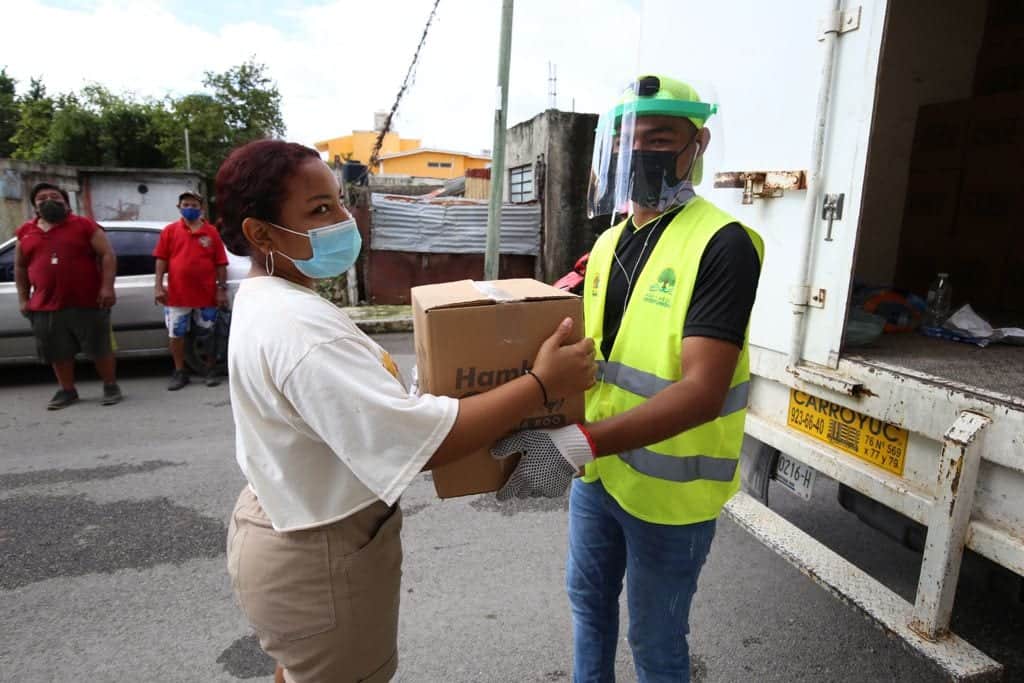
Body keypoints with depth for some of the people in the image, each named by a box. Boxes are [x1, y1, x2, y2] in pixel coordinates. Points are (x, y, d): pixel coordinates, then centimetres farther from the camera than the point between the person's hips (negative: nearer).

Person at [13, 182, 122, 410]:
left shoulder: (84, 225, -1)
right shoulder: (26, 233, 12)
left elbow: (107, 255, -7)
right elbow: (20, 267, 19)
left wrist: (107, 287, -16)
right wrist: (23, 299, 13)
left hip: (88, 303, -4)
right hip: (45, 306, 4)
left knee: (100, 348, 3)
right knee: (58, 352, 11)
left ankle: (111, 387, 16)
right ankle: (67, 390, 24)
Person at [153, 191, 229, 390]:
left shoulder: (211, 232, 4)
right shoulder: (170, 230, 5)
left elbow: (220, 263, 3)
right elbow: (161, 260, 4)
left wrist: (222, 289, -2)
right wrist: (158, 286, -4)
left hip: (206, 294, -1)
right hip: (177, 294, 1)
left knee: (208, 334, 8)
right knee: (176, 335, 7)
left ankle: (211, 371, 20)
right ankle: (179, 373, 19)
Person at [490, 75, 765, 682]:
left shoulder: (722, 244, -19)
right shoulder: (609, 243, 5)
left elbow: (702, 392, -27)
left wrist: (582, 441, -36)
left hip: (668, 486, -7)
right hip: (596, 469, 7)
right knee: (589, 598, 26)